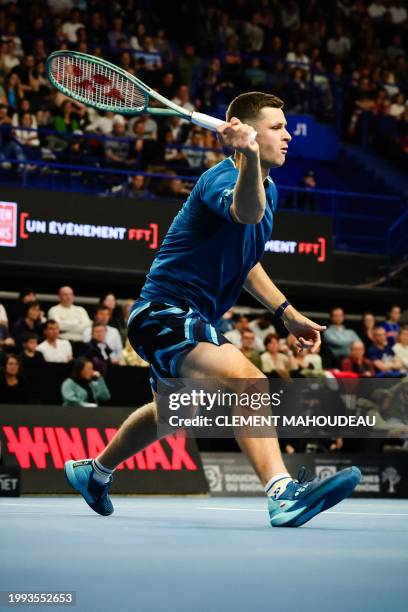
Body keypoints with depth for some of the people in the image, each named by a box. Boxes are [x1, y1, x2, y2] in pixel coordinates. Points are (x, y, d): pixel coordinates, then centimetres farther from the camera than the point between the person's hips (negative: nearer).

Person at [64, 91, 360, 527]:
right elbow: (245, 212, -47)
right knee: (249, 380, -34)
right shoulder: (221, 178, -20)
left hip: (194, 320, 11)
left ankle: (94, 472, 54)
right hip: (163, 313, -11)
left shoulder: (269, 189, 10)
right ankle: (282, 492, -46)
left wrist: (287, 313, 20)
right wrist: (249, 157, -66)